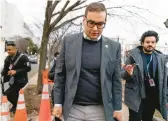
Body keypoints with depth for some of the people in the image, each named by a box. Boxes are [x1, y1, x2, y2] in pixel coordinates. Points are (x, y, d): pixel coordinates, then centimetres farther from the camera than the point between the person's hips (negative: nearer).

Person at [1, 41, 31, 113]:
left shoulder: (22, 57, -14)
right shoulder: (8, 58, 5)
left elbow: (28, 68, -17)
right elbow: (5, 69, 7)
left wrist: (16, 71, -24)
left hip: (21, 80, -7)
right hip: (12, 80, 7)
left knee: (9, 94, -16)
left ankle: (17, 106, 11)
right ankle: (16, 104, 32)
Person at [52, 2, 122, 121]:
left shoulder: (114, 47, -1)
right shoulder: (69, 41, -1)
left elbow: (116, 80, 3)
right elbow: (60, 74, 2)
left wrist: (117, 108, 1)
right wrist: (58, 103, 0)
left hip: (100, 109, 0)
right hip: (72, 108, 0)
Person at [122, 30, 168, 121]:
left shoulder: (161, 57, 3)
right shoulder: (133, 55, -7)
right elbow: (123, 75, -5)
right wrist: (128, 73, -27)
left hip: (153, 97, 4)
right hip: (136, 97, -3)